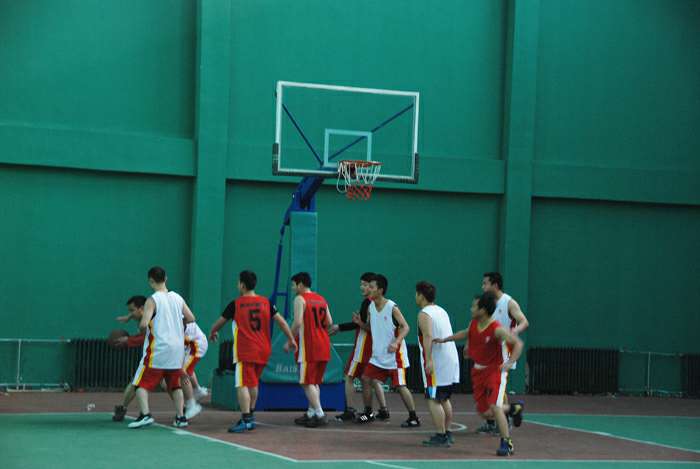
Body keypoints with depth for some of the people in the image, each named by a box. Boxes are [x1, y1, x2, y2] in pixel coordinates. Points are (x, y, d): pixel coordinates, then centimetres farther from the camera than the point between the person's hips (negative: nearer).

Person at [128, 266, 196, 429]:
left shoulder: (152, 300, -10)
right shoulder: (178, 298, 7)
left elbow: (143, 324, -20)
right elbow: (191, 318, 8)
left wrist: (142, 328, 2)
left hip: (158, 349, -5)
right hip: (177, 349, 5)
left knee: (141, 383, 2)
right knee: (175, 385, 19)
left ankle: (145, 414, -14)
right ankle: (180, 417, 13)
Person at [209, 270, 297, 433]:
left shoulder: (236, 304, -4)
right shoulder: (265, 302, 6)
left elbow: (220, 322, 9)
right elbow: (282, 322, 6)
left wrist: (212, 332, 29)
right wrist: (291, 340, 15)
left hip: (245, 351, -5)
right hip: (263, 351, 5)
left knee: (243, 385, -7)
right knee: (253, 383, 20)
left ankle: (246, 420, -17)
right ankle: (250, 416, 28)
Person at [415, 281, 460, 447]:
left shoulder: (424, 314, -9)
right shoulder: (442, 311, 18)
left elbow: (428, 337, -21)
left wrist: (428, 360, -26)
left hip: (437, 363, -9)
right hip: (451, 361, 9)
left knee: (434, 400, -7)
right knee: (444, 399, 19)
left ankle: (441, 436, -11)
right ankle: (447, 433, 24)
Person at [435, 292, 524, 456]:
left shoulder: (497, 329, -23)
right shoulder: (473, 324, -2)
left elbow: (518, 343, -25)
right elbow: (466, 333, 22)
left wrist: (510, 362, -37)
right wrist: (444, 339, 23)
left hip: (496, 370, -7)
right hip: (479, 371, 7)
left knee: (494, 406, -20)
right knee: (484, 413, 8)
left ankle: (506, 443, -9)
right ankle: (514, 408, 35)